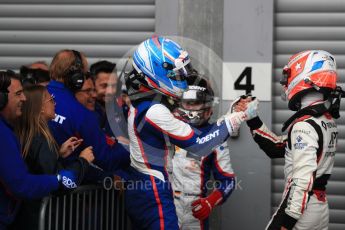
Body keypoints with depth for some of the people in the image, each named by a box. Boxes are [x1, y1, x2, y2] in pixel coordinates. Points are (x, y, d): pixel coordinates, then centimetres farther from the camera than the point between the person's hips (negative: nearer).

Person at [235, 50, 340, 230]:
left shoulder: (305, 125, -18)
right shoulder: (328, 121, 10)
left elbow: (303, 180, -24)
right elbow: (277, 148, 17)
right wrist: (252, 120, 12)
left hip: (302, 208, -9)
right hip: (321, 207, 9)